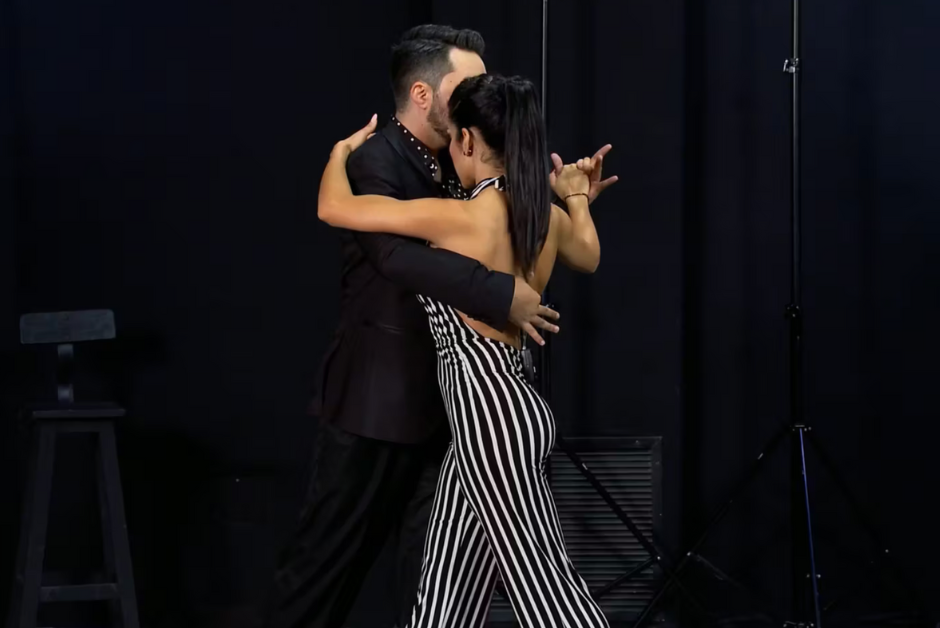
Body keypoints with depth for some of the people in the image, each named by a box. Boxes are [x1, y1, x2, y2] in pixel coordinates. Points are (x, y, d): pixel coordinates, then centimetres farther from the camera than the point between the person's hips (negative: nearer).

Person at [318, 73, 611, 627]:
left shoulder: (461, 218, -19)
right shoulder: (548, 216, 5)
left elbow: (333, 208, -13)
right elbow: (589, 257, 30)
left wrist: (343, 151, 7)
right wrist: (578, 199, 46)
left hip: (491, 415, -9)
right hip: (492, 411, 9)